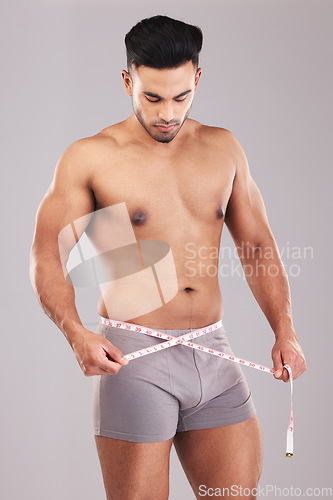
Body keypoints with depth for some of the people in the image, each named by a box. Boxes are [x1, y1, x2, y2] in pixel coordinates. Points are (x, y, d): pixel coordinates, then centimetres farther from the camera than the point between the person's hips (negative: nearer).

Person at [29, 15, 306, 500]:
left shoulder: (223, 148, 10)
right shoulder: (90, 158, -3)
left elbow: (258, 246, 16)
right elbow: (47, 259, -4)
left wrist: (284, 331, 4)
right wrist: (76, 333, -21)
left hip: (214, 354, 4)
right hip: (134, 356, -4)